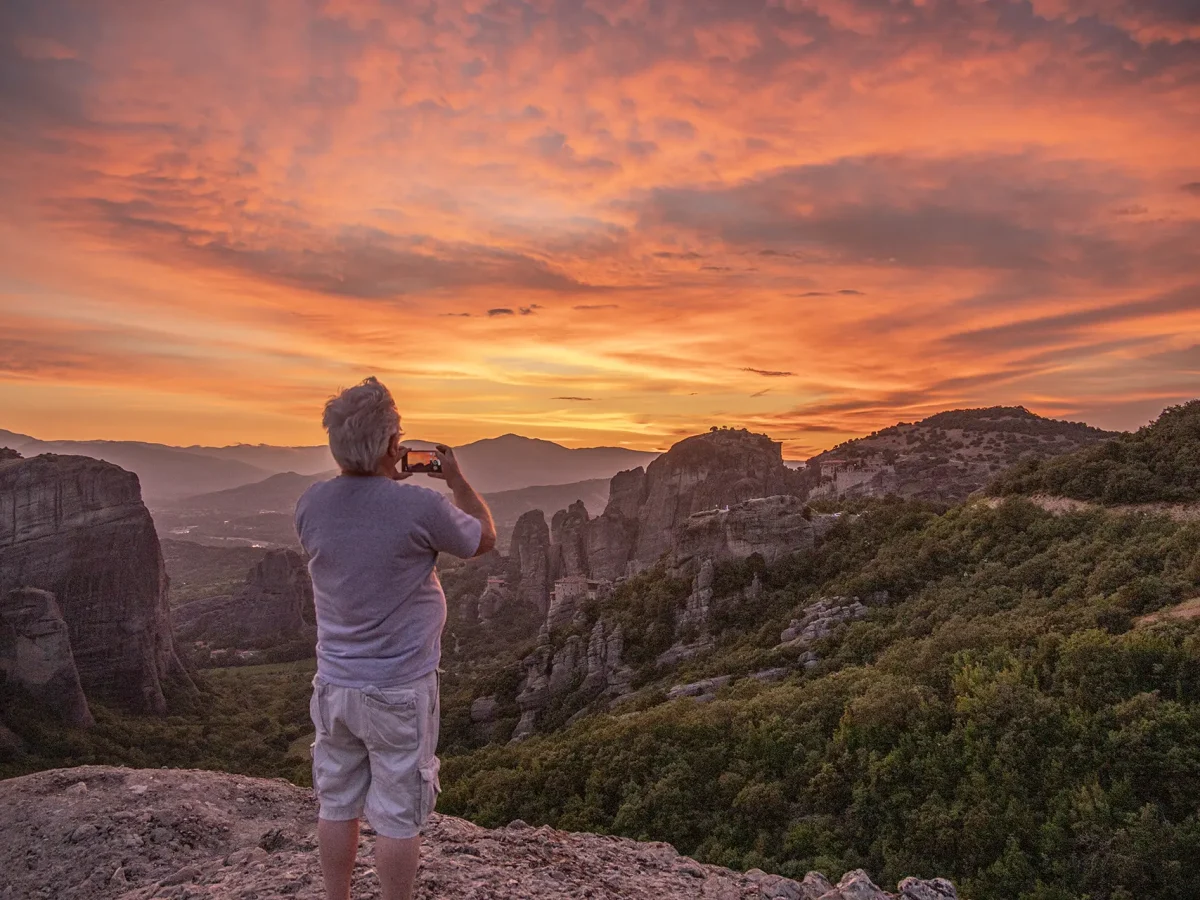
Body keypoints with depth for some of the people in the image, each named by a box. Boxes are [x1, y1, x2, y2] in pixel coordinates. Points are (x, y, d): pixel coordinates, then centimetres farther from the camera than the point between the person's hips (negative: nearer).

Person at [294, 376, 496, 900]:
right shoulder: (420, 507, -22)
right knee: (397, 818, 10)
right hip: (399, 692, -5)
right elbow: (484, 539, -2)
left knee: (337, 806, 20)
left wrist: (387, 483, 12)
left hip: (334, 684, 5)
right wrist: (456, 479, 9)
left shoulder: (310, 504, -7)